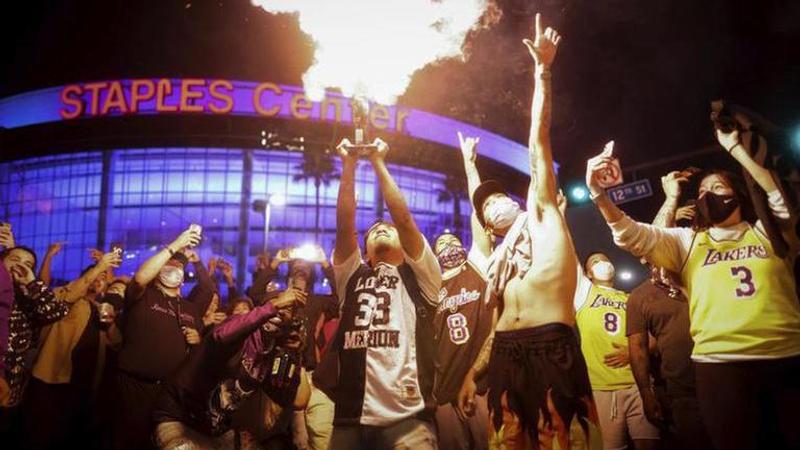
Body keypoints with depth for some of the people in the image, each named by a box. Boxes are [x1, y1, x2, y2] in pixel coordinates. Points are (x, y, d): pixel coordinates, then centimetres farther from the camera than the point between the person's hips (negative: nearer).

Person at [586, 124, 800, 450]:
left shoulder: (769, 233, 15)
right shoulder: (687, 242, 14)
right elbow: (632, 235, 1)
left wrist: (734, 148, 0)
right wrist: (598, 193, -16)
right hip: (720, 363, 0)